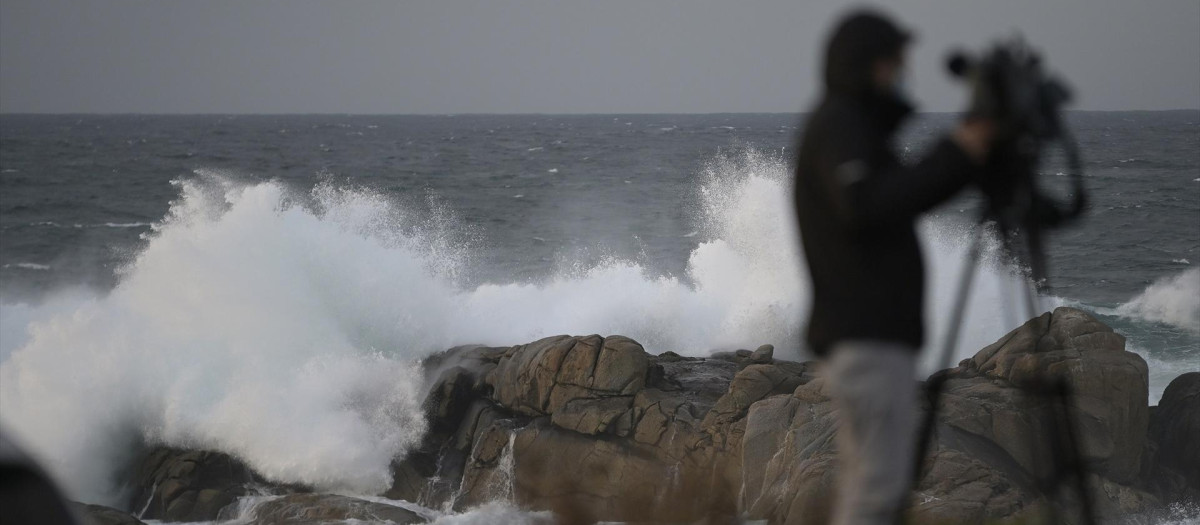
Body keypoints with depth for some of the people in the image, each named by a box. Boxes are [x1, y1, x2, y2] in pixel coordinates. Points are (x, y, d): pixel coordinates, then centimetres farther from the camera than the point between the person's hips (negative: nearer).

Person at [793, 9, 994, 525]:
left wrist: (968, 153, 9)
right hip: (867, 335, -10)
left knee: (865, 482, 9)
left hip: (872, 332, 10)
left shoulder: (853, 124, 22)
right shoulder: (838, 123, -9)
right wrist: (954, 155, -18)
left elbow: (905, 198, 22)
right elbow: (865, 207, -23)